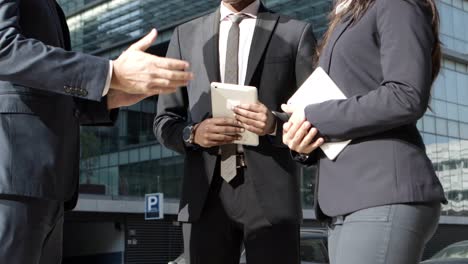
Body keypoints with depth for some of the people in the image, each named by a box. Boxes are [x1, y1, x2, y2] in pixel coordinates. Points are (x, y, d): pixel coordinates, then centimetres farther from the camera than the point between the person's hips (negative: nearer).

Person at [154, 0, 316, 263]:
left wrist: (276, 125, -16)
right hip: (206, 194, 2)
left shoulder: (296, 33, 8)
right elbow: (165, 121, 14)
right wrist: (192, 134, -8)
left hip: (271, 193, -2)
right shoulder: (186, 35, 16)